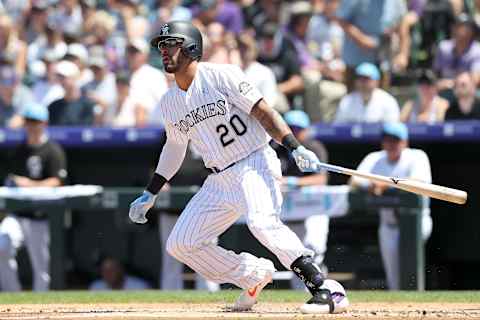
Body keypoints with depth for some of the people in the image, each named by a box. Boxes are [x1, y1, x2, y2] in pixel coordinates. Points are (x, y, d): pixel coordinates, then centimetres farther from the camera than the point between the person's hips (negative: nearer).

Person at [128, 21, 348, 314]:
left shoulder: (222, 76, -9)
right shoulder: (169, 102, 11)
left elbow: (264, 113, -14)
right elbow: (175, 147, 26)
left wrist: (296, 148, -27)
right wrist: (150, 194, 27)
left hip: (255, 165, -8)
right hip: (220, 180, 8)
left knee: (261, 221, -34)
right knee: (180, 244, 1)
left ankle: (325, 291, -36)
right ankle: (253, 274, 11)